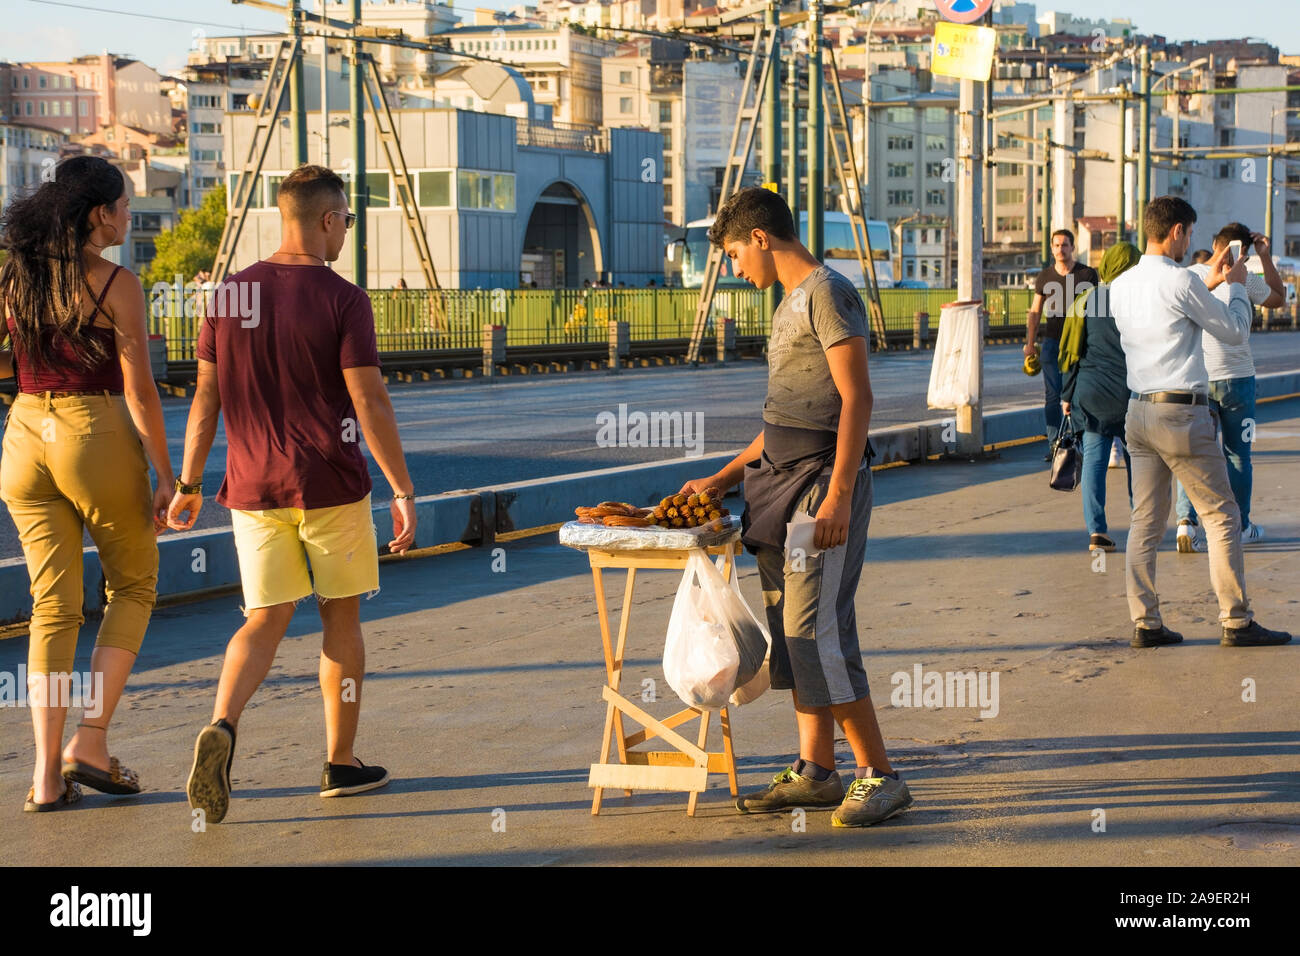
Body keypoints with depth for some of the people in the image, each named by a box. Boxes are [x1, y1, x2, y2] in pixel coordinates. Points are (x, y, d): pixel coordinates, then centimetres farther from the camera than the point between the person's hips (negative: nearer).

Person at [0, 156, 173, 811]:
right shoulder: (117, 285, -11)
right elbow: (139, 391, -12)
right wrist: (165, 474, -5)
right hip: (99, 438, -5)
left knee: (54, 604, 9)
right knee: (133, 589, 15)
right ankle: (91, 740, 6)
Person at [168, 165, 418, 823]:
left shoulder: (230, 295, 4)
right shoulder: (342, 300, -9)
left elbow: (206, 399, 6)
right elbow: (370, 405, -12)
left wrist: (189, 484, 14)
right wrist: (402, 491, -6)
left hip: (253, 489, 4)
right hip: (330, 485, -4)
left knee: (265, 620, 8)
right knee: (341, 618, 11)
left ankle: (221, 726, -18)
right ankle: (341, 763, 18)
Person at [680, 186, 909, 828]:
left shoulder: (828, 293, -10)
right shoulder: (792, 302, 20)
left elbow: (856, 397, -18)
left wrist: (838, 496, -24)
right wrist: (723, 479, 22)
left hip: (823, 485, -10)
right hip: (782, 484, 10)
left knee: (815, 633, -12)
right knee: (791, 634, 8)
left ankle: (879, 776, -7)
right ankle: (815, 772, 13)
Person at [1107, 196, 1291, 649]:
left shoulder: (1120, 286, 9)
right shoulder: (1180, 282, -13)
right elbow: (1235, 332, -3)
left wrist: (1213, 283, 33)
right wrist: (1236, 285, 14)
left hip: (1139, 412, 7)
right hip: (1182, 413, -7)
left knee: (1145, 521, 8)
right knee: (1222, 516, 2)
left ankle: (1145, 622, 5)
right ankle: (1236, 621, 4)